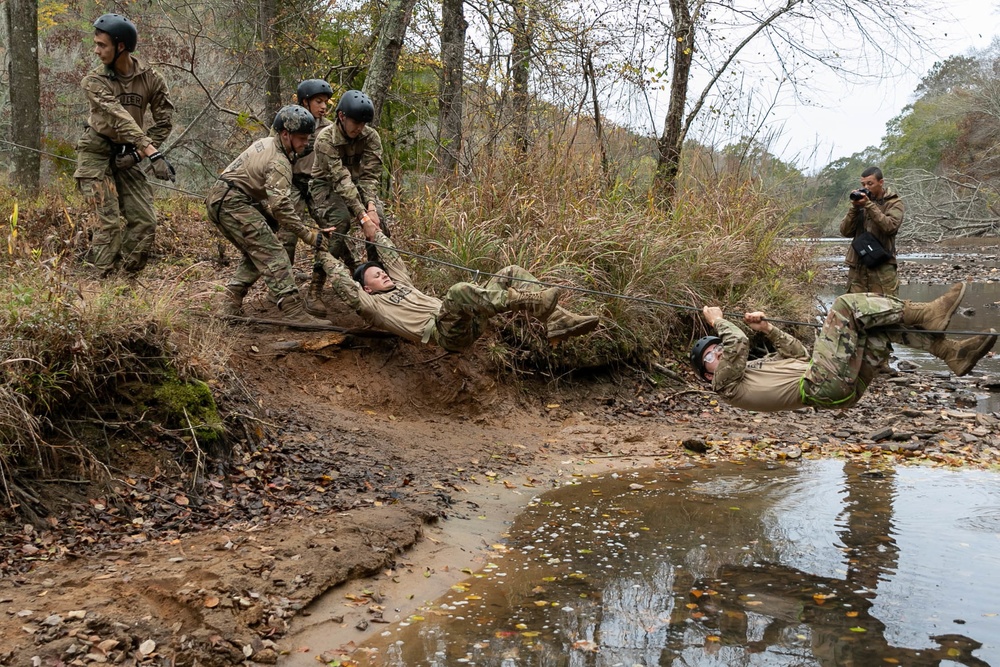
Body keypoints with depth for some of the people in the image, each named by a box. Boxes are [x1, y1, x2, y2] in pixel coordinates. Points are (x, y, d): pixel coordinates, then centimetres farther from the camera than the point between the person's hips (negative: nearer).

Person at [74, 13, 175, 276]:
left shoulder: (151, 79, -3)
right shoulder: (94, 82, -13)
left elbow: (164, 121, 1)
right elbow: (120, 120, -26)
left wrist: (138, 153, -11)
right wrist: (153, 154, -38)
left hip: (125, 157, 4)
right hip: (96, 155, -4)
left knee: (145, 222, -3)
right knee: (109, 223, -13)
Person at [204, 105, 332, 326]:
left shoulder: (265, 143, 15)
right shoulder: (279, 162, -15)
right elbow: (281, 205, -24)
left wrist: (270, 216, 17)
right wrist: (307, 235, -21)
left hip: (218, 201, 10)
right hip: (232, 203, -10)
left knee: (256, 254, 17)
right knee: (272, 254, -16)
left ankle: (231, 302, 14)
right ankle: (294, 312, -25)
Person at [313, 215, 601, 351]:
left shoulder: (401, 286, 36)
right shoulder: (373, 305, 15)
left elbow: (394, 260, 40)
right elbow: (343, 282, 8)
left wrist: (376, 235, 41)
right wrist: (324, 255, 16)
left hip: (468, 324, 9)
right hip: (444, 331, -9)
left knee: (512, 273, -3)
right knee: (459, 291, -40)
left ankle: (558, 322, -21)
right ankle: (531, 303, -48)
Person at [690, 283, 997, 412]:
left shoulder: (761, 364, 31)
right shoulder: (726, 384, 5)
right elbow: (737, 344, -12)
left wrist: (768, 329, 18)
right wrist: (718, 321, 6)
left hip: (845, 384, 9)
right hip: (823, 384, -9)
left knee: (885, 319, 10)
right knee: (846, 304, -12)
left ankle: (952, 353, 1)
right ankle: (928, 313, -13)